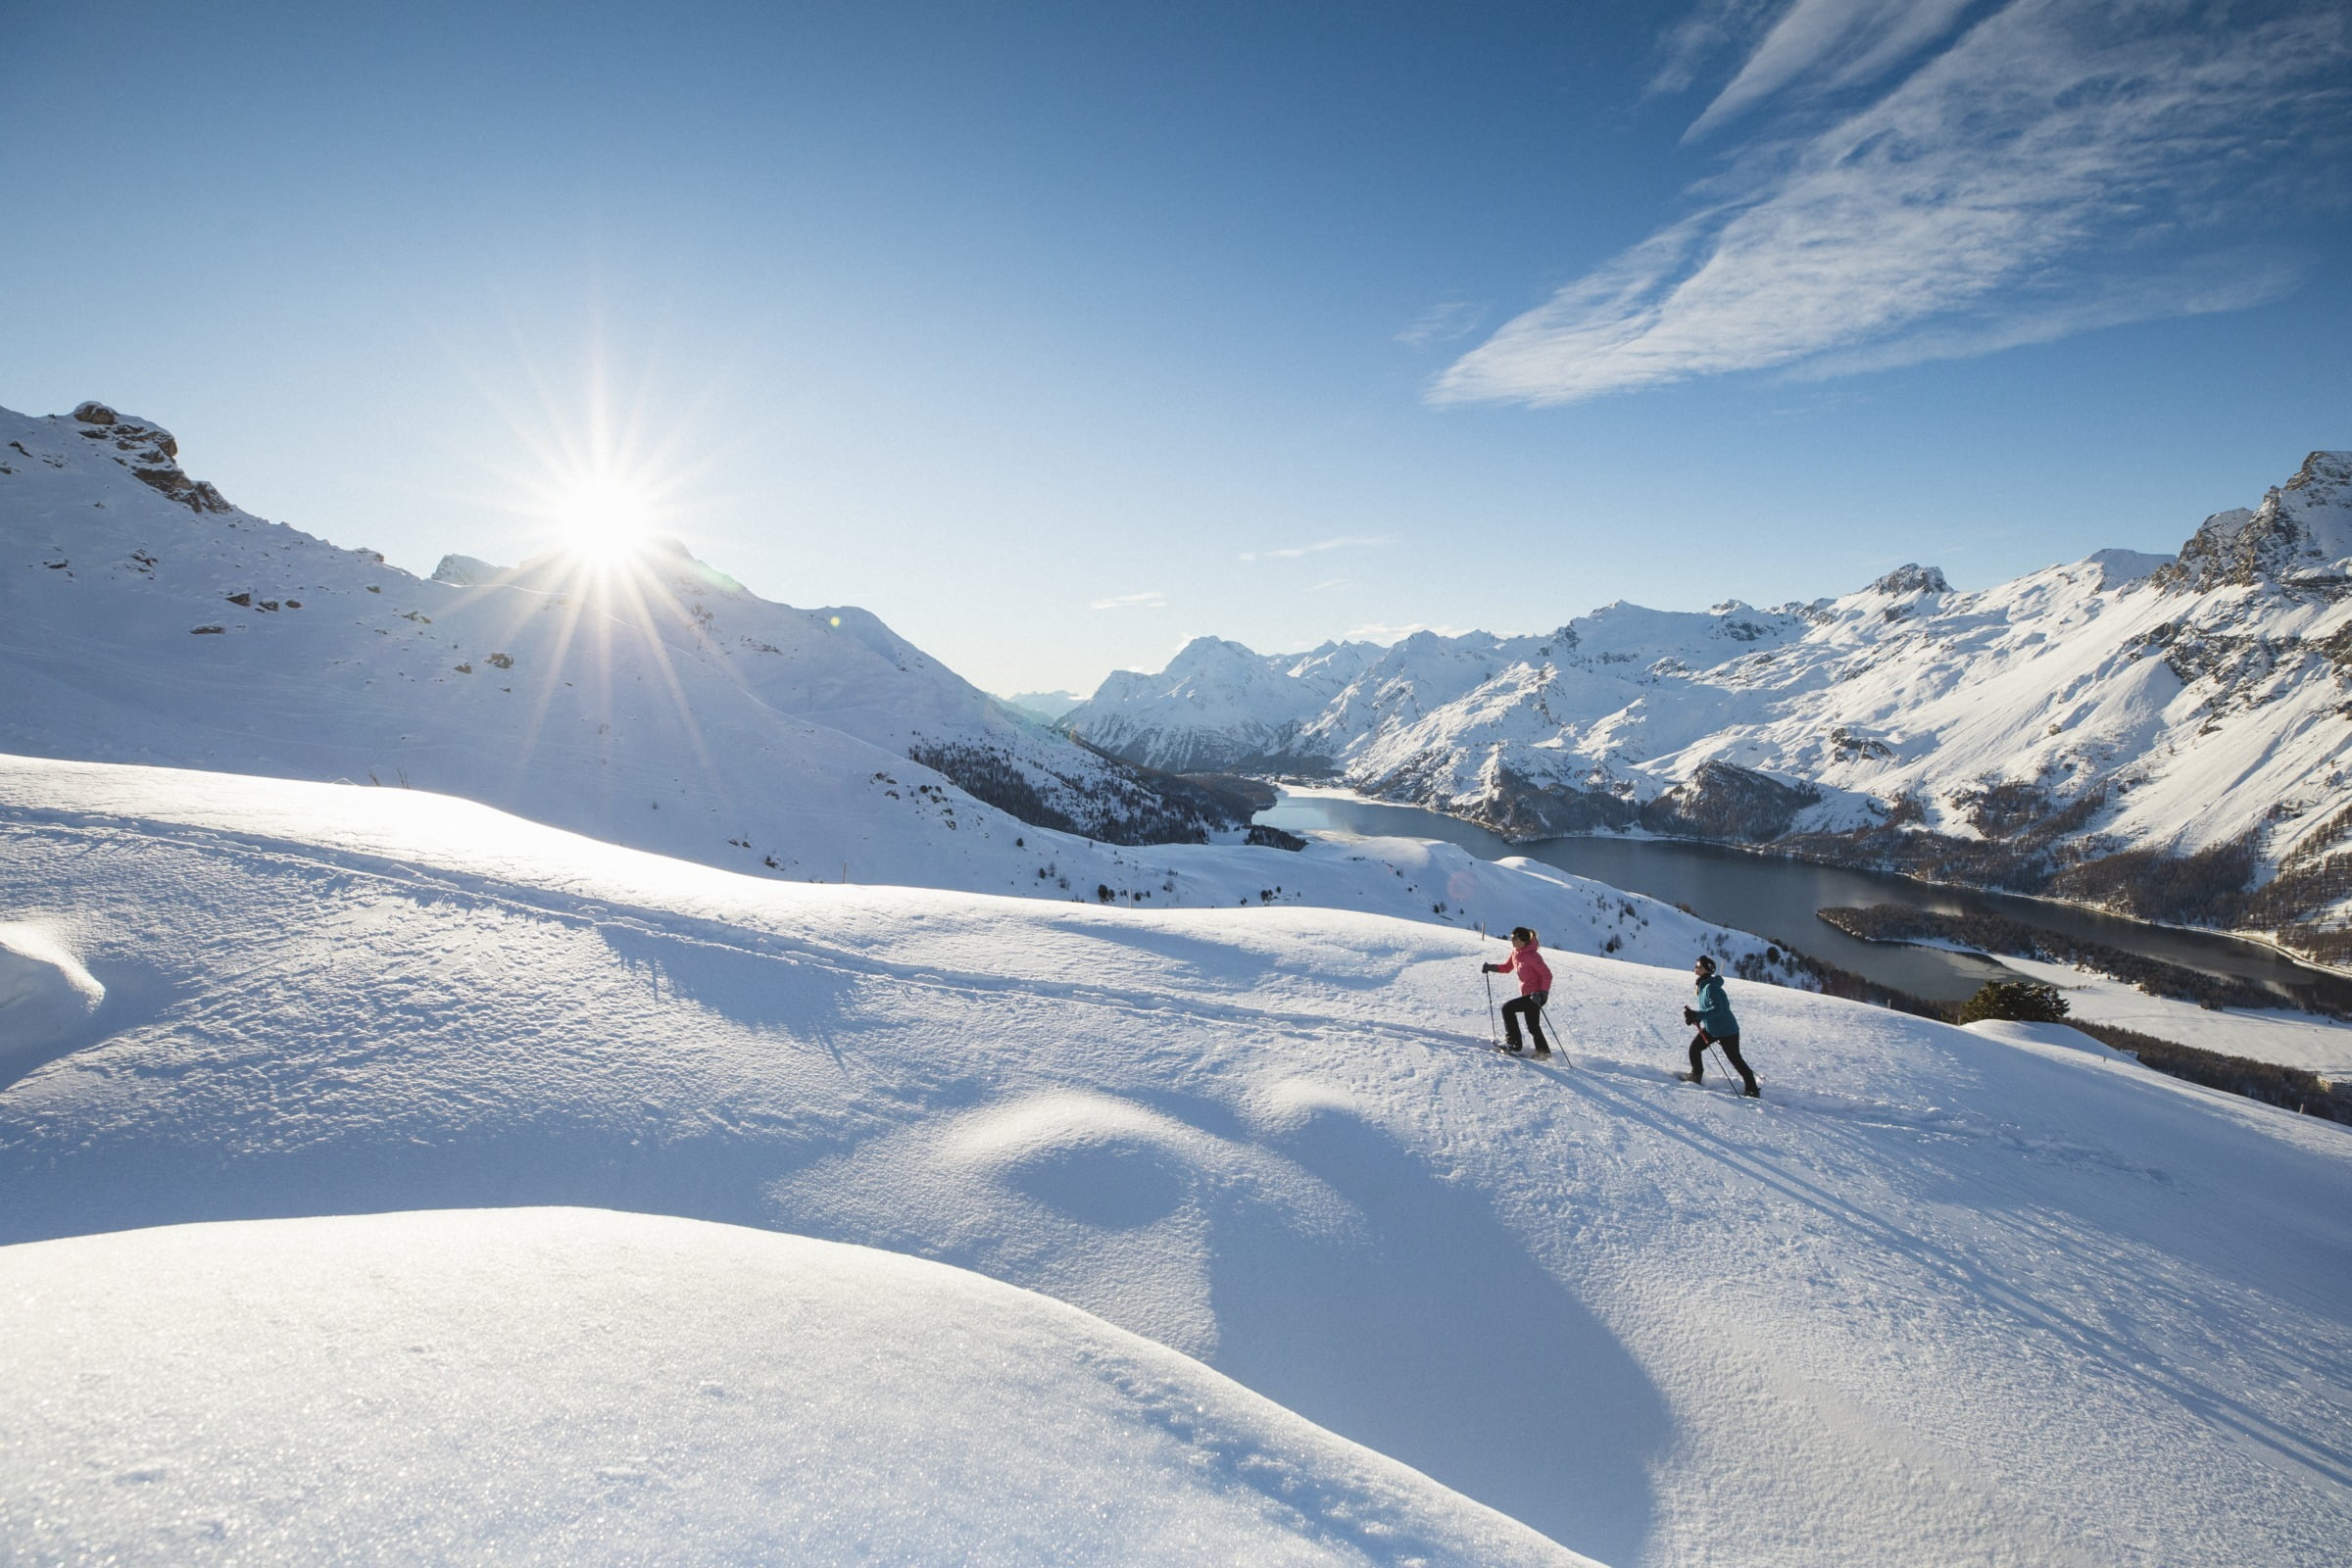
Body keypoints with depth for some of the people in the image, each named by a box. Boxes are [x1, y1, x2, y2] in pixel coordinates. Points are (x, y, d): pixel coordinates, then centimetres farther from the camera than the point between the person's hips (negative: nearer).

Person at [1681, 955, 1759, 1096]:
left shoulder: (1711, 987, -26)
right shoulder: (1704, 985, 4)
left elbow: (1717, 1009, -34)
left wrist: (1696, 1015, -36)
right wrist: (1694, 1016, 1)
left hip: (1727, 1031, -9)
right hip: (1711, 1028, 9)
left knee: (1735, 1059, 2)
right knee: (1694, 1047, 7)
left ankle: (1753, 1089, 16)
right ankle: (1696, 1076, 23)